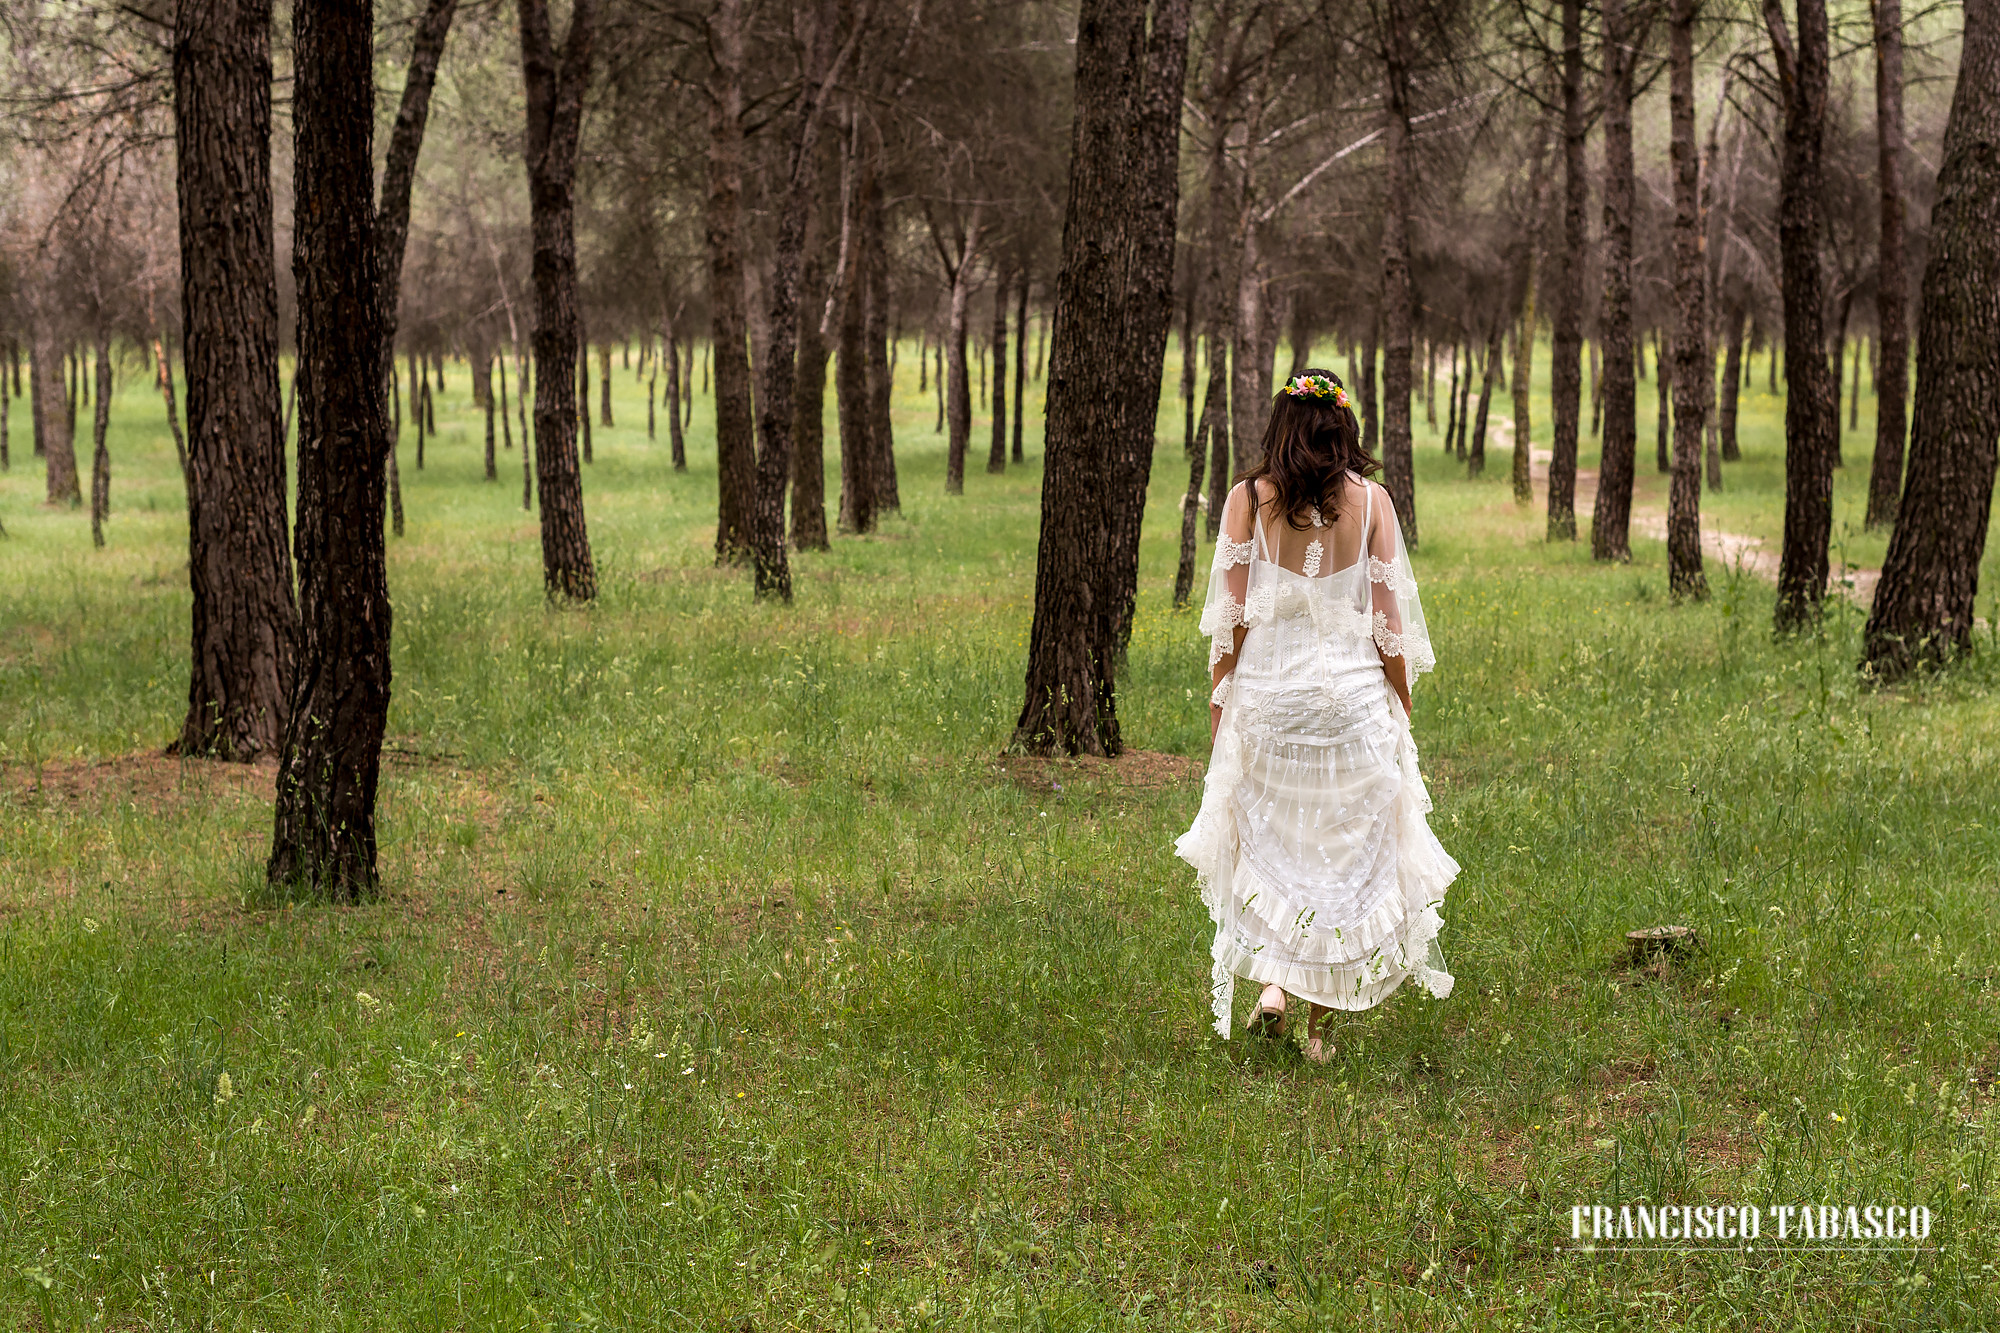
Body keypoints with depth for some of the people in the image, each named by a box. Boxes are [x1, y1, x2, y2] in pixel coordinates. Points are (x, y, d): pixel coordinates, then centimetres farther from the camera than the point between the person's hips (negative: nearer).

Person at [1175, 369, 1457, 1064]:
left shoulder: (1248, 498, -2)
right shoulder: (1370, 500, -2)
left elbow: (1231, 613, -2)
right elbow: (1387, 614, -1)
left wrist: (1219, 693, 8)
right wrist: (1401, 700, 9)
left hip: (1267, 690, 0)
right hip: (1353, 690, 0)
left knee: (1267, 837, 17)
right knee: (1346, 849, 9)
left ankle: (1270, 977, 1)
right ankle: (1321, 1023, 9)